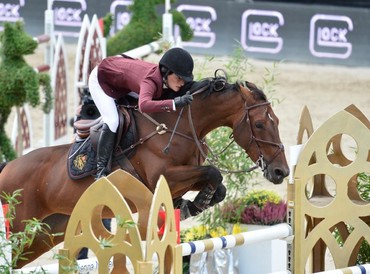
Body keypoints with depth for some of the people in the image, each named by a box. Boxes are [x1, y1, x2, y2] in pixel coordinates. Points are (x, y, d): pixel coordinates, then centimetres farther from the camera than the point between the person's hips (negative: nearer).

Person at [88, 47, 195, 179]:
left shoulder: (166, 78, -21)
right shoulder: (152, 80, -43)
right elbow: (144, 105, -63)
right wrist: (174, 103, -66)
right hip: (100, 79, -8)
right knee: (112, 121, -22)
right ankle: (101, 169, -12)